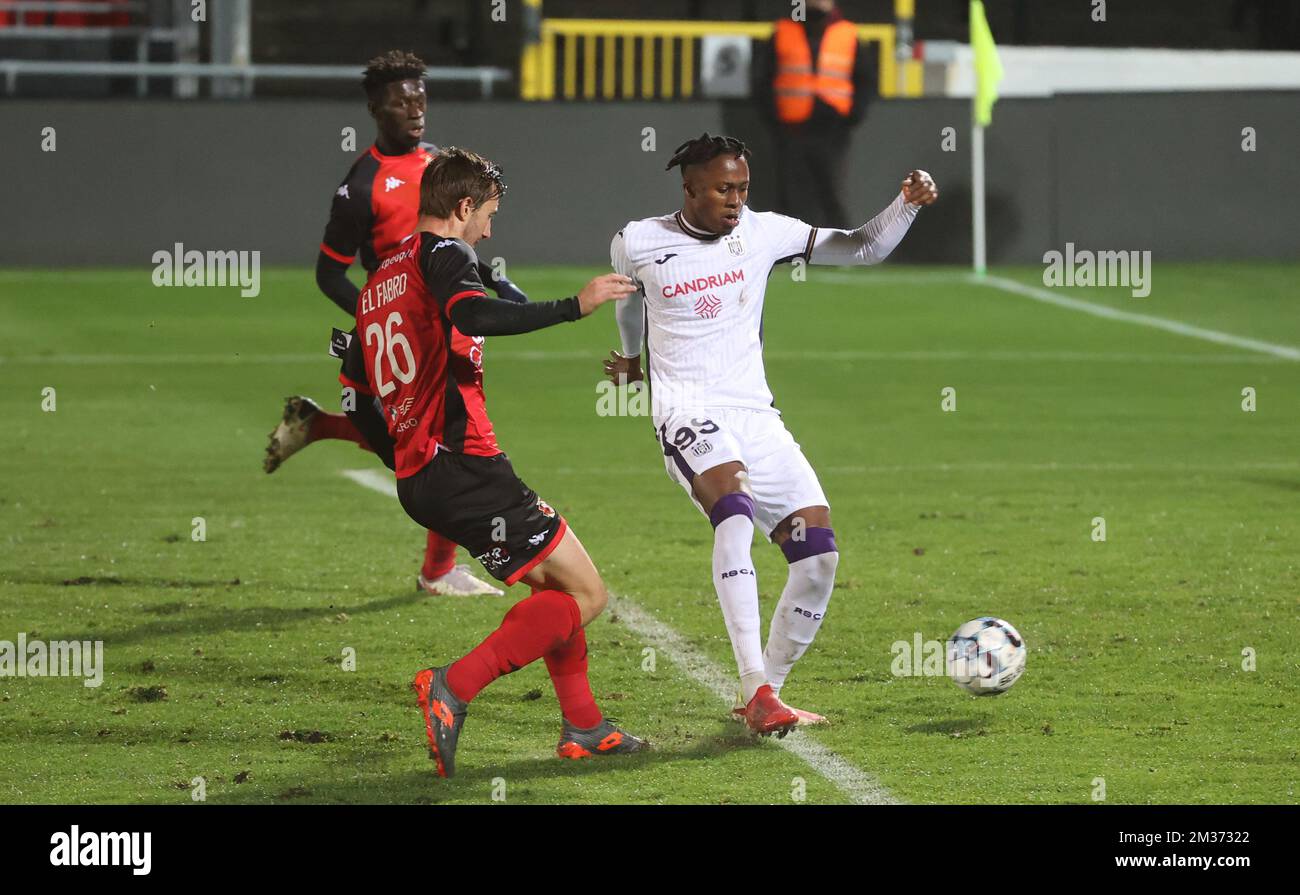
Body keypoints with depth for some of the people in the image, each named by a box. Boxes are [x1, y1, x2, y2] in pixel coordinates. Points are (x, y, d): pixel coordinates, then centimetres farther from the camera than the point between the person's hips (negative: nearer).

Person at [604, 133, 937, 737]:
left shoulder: (762, 233, 6)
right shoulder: (638, 244, 1)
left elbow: (862, 249, 10)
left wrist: (907, 204, -7)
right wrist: (631, 354, 40)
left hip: (755, 414, 5)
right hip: (687, 414, -4)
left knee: (818, 551, -8)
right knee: (735, 504, -35)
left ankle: (765, 693, 11)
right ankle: (757, 691, -42)